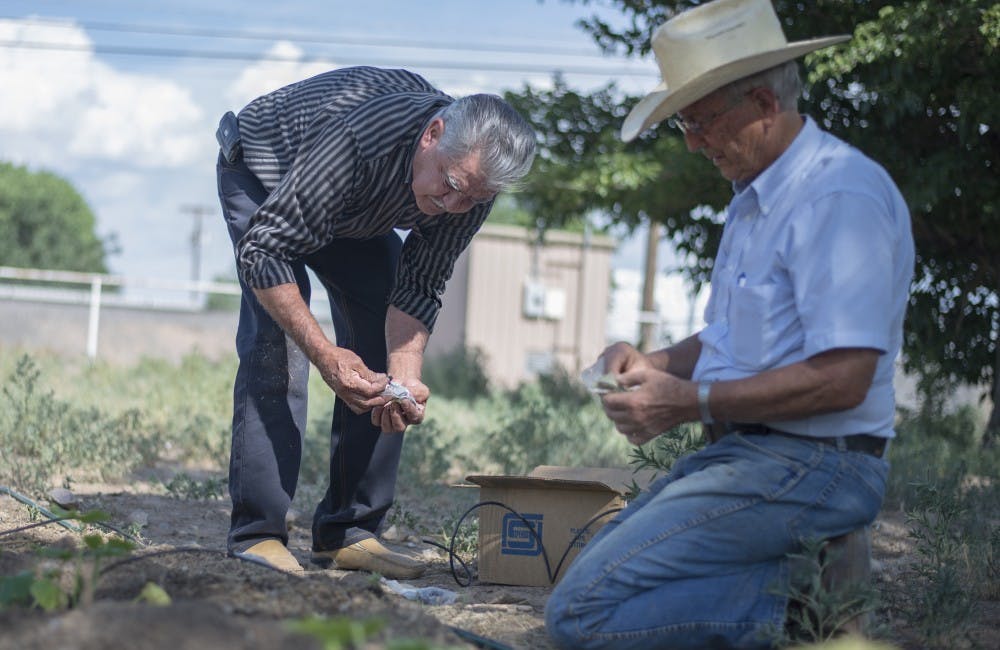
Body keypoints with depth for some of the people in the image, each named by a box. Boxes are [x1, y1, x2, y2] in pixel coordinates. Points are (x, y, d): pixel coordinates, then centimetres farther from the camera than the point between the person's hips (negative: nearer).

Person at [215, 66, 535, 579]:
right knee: (276, 342, -21)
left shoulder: (474, 178, -25)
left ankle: (349, 532, -1)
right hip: (265, 171, -5)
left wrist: (405, 379, -33)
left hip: (355, 212, 6)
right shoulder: (357, 138, -44)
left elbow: (418, 289, -17)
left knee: (382, 349, -7)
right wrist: (324, 355, -46)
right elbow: (262, 249, -40)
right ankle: (257, 533, -18)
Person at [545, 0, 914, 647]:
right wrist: (654, 365, 6)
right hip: (743, 450, 11)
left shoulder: (841, 194, -17)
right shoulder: (754, 197, 17)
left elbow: (842, 377, -24)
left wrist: (692, 401, -17)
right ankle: (804, 582, 0)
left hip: (806, 468, -11)